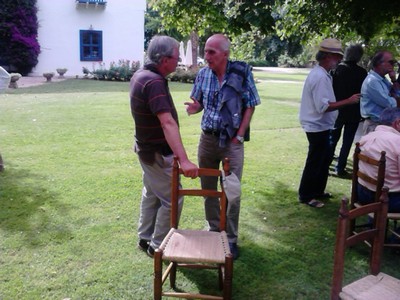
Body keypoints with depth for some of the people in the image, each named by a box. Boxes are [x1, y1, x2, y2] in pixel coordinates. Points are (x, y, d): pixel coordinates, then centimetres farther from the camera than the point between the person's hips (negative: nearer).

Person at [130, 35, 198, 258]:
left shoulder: (141, 75, 2)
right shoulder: (154, 82, -28)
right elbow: (168, 123, -39)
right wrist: (184, 160, -45)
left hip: (148, 148, 10)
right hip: (158, 152, -10)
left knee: (152, 194, 22)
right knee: (172, 199, 2)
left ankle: (145, 238, 35)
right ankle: (158, 246, 16)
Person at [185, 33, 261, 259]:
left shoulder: (242, 72, -11)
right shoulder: (203, 74, 0)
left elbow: (250, 105, -6)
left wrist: (240, 135, -11)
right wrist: (195, 107, -12)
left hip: (232, 141, -4)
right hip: (207, 138, 4)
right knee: (208, 188, 13)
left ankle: (231, 239, 17)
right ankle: (214, 230, 33)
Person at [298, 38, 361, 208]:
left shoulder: (320, 73, 11)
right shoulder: (320, 76, -23)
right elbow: (323, 106, -28)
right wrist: (348, 101, -23)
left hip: (321, 126, 11)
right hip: (317, 127, -11)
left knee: (324, 159, 20)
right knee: (315, 163, 1)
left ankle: (318, 191, 33)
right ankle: (305, 195, 15)